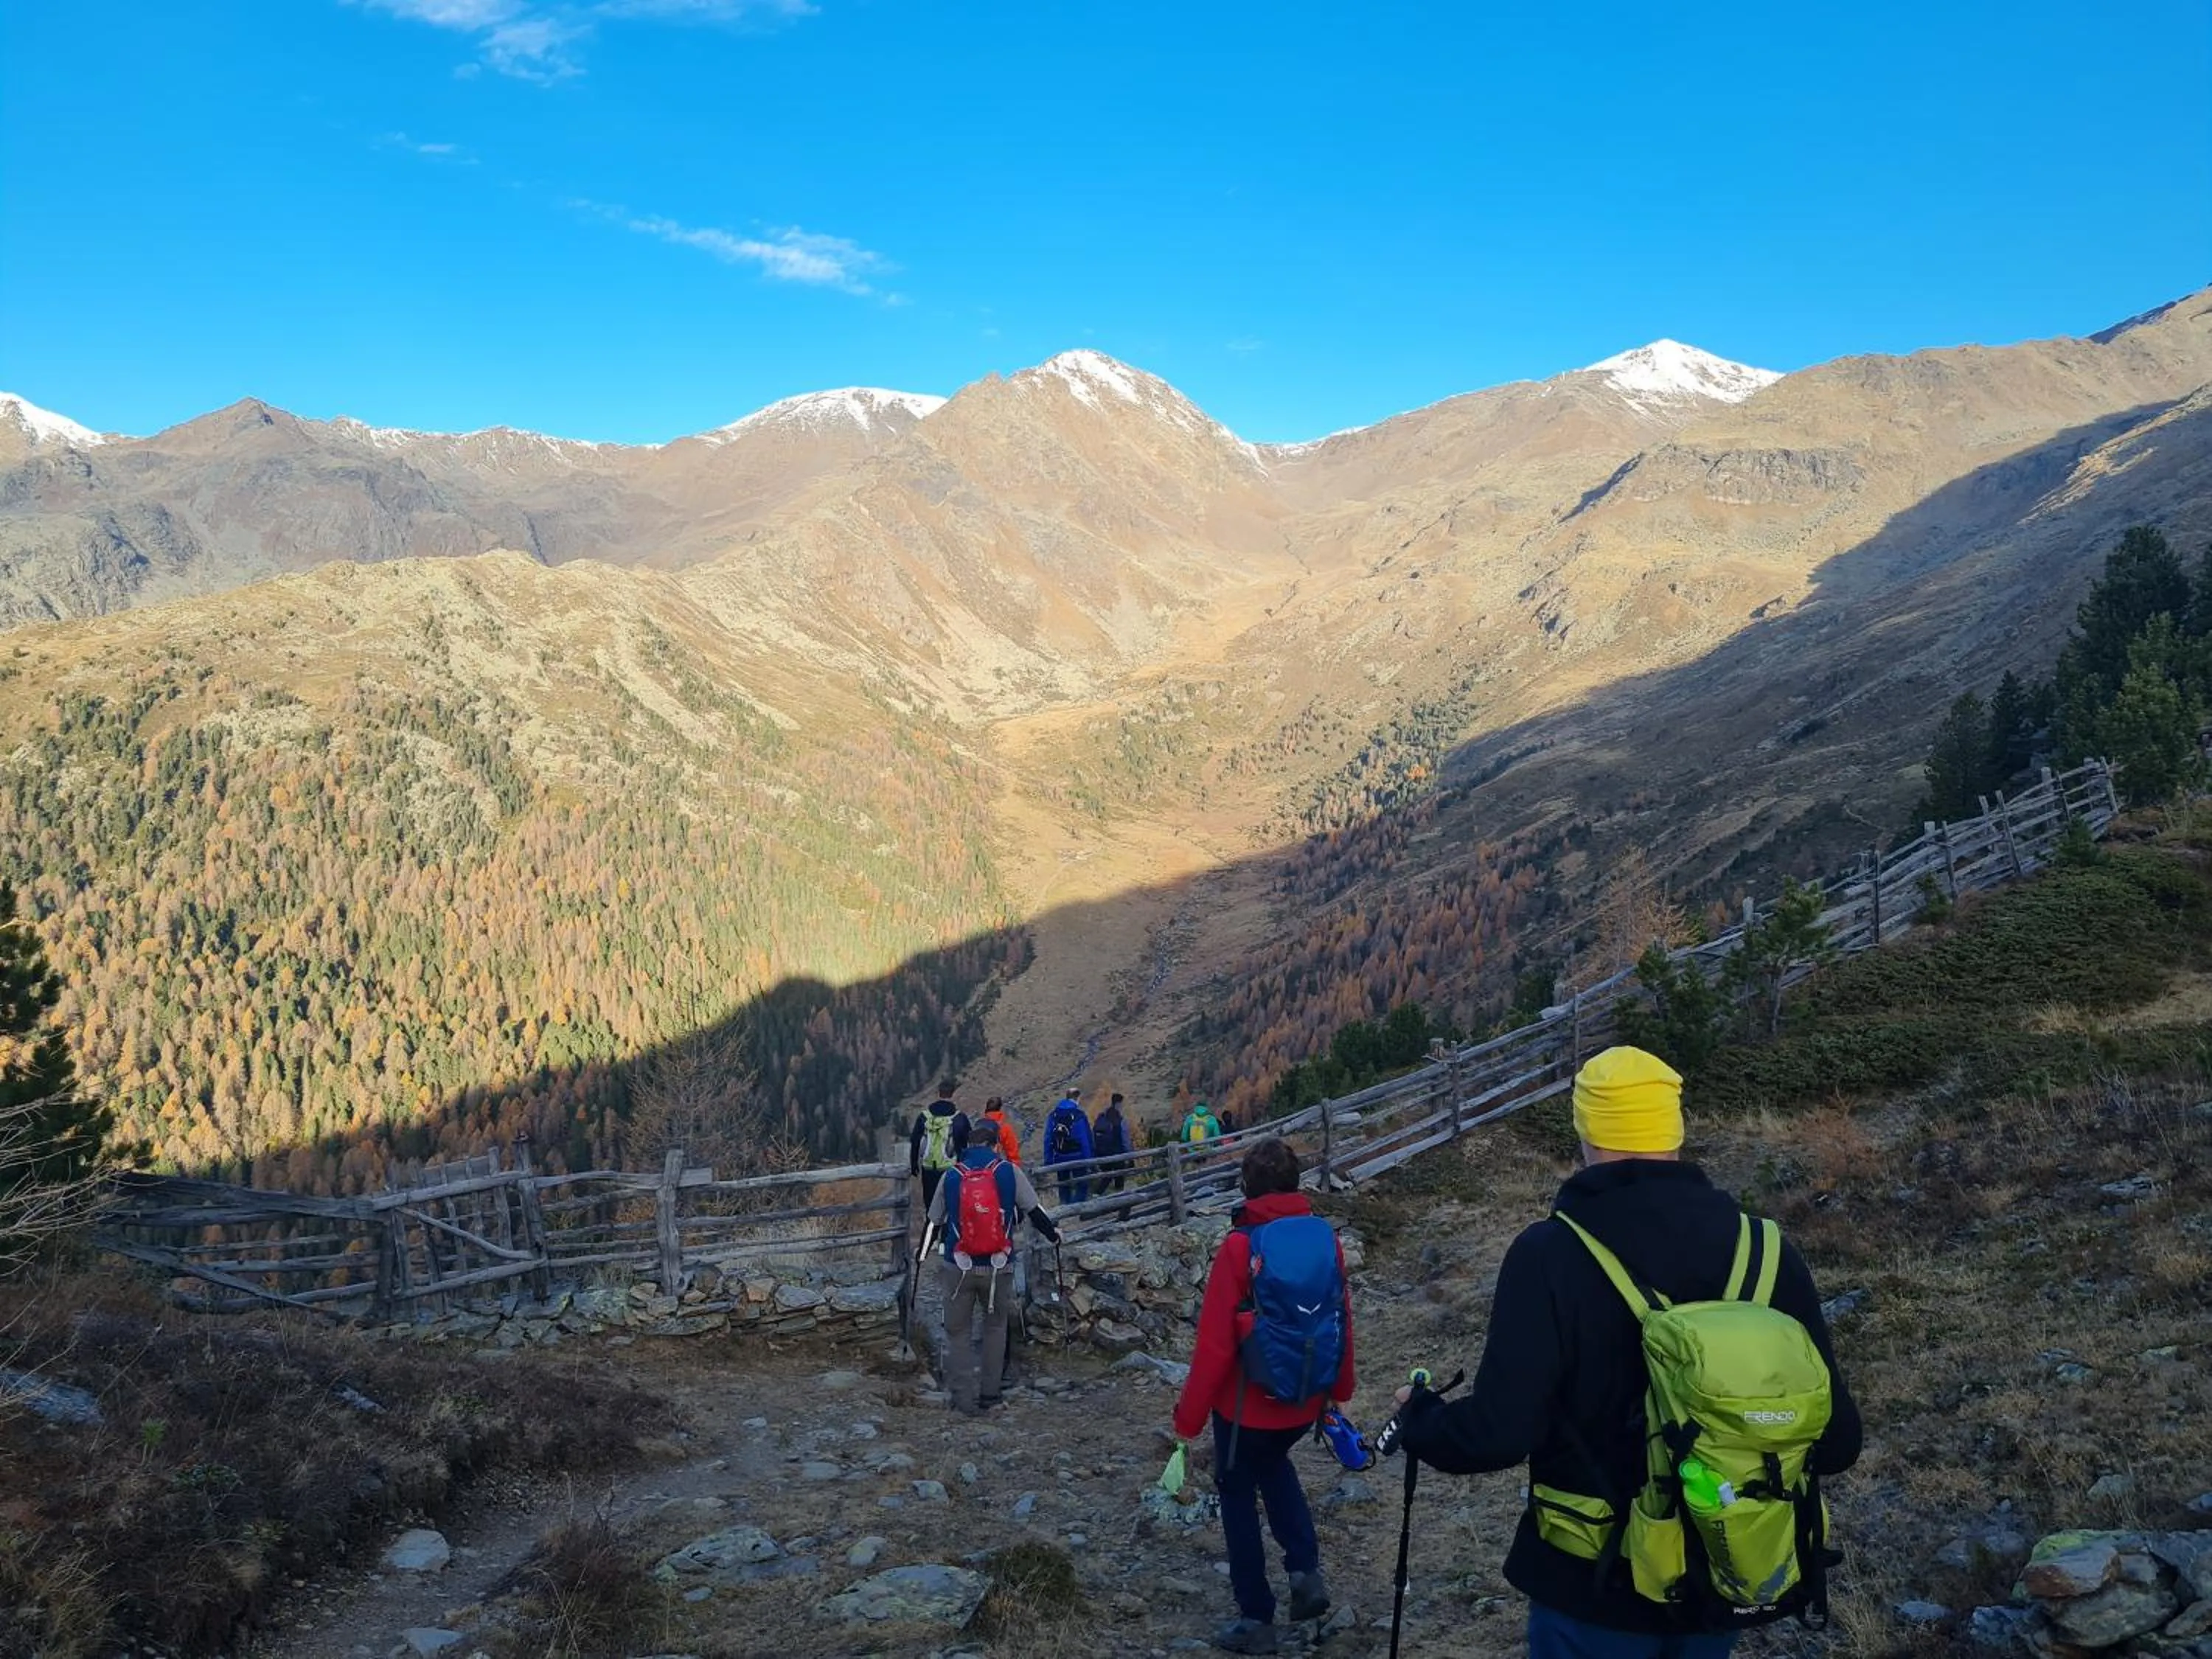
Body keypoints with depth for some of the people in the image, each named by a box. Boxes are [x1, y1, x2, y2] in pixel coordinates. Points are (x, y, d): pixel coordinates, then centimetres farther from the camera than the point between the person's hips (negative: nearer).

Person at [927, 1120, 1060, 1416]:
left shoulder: (951, 1176, -1)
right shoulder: (1009, 1171, -4)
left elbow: (934, 1220, 8)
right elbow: (1035, 1211, 3)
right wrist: (1052, 1234, 22)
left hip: (958, 1267, 0)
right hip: (998, 1267, 0)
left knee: (959, 1331, 11)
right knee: (995, 1326, 20)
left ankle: (965, 1400, 8)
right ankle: (990, 1392, 22)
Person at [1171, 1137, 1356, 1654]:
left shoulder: (1242, 1245, -20)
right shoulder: (1326, 1237, -7)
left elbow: (1214, 1341, -18)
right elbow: (1342, 1319, 3)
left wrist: (1188, 1416, -8)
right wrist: (1340, 1388, 19)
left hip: (1247, 1404, -5)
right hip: (1305, 1402, 5)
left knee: (1239, 1498, 15)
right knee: (1274, 1465, 32)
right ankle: (1305, 1569, 18)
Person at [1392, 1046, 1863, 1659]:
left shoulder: (1552, 1253, -20)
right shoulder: (1764, 1249, -8)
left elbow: (1496, 1435, -23)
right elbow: (1834, 1440, -5)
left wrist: (1419, 1415, -2)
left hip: (1596, 1589, -4)